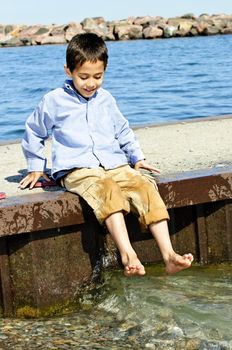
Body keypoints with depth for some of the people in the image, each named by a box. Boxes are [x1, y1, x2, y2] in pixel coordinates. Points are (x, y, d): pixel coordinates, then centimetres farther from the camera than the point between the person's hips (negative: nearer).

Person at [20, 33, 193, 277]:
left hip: (115, 165, 5)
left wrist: (138, 157, 28)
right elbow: (33, 131, 18)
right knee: (108, 190, -38)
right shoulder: (54, 101, 6)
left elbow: (123, 131, 33)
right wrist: (35, 167, 19)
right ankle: (127, 255, -50)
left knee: (146, 187, -25)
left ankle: (168, 255, -31)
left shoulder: (105, 99, 18)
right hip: (77, 171, -4)